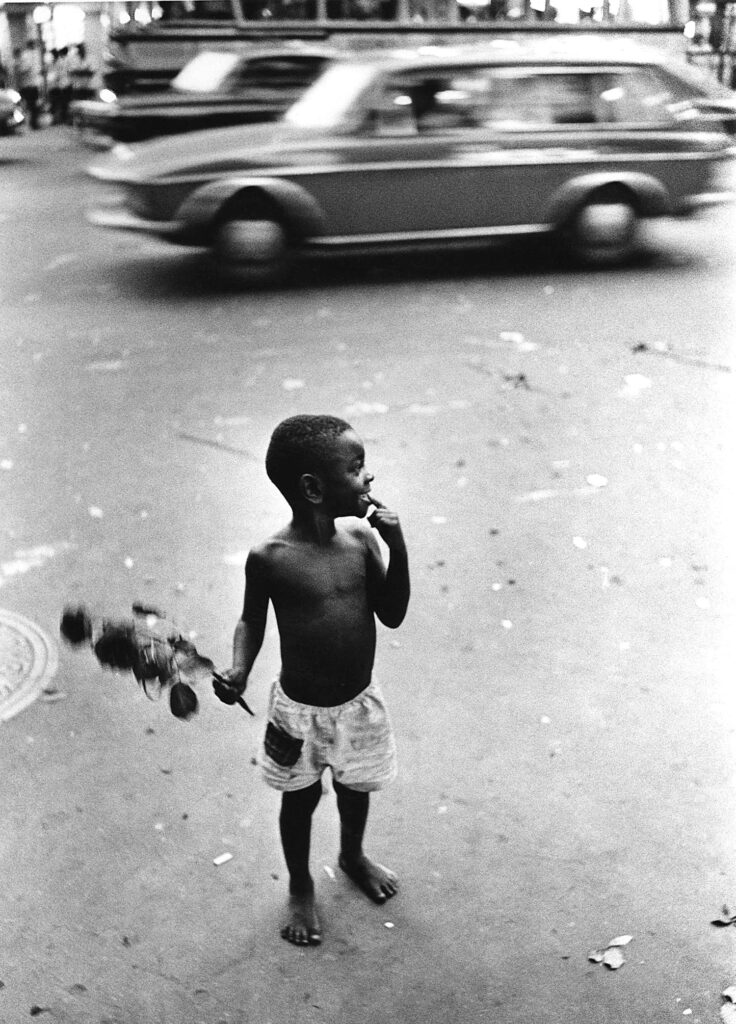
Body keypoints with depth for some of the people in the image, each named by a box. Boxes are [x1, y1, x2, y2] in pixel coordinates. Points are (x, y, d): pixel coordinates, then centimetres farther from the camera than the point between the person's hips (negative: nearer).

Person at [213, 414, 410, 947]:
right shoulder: (270, 558, -21)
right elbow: (252, 621, -5)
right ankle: (301, 887, 44)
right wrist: (239, 670, -22)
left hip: (360, 700, 4)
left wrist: (397, 546, -19)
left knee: (356, 787, 25)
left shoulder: (361, 538, -11)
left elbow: (393, 615, -7)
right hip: (301, 709, -4)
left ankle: (354, 856, 56)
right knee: (301, 798, 18)